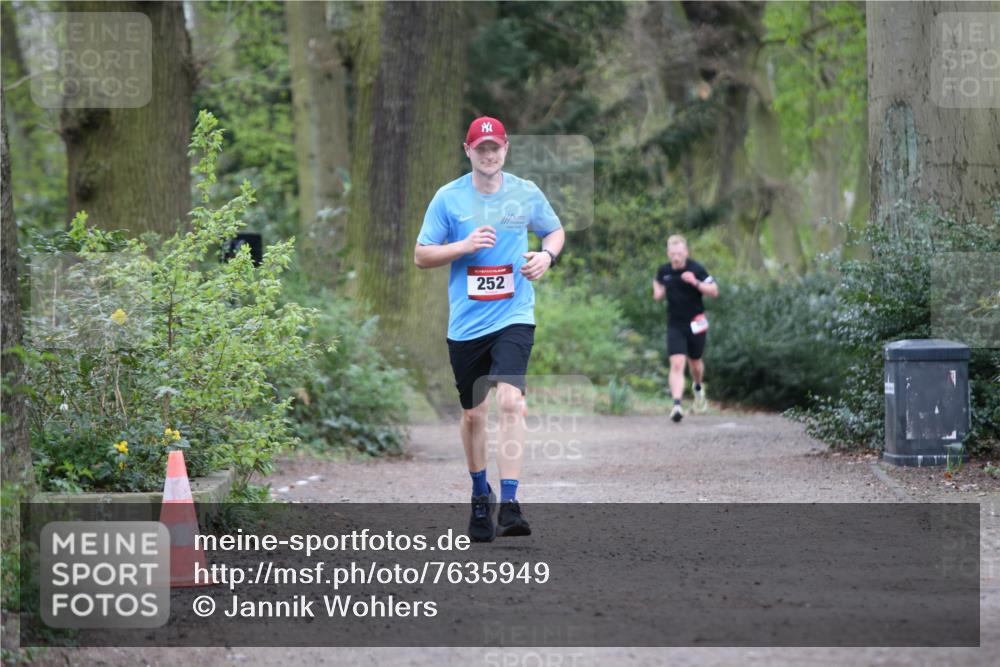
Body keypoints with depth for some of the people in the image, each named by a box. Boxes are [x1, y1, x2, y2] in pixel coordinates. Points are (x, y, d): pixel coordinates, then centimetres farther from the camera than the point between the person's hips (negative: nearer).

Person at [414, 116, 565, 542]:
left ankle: (509, 503, -23)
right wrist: (464, 246, -15)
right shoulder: (448, 198, 0)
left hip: (514, 317, -1)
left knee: (510, 401, -20)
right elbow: (421, 255, 1)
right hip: (466, 323, 1)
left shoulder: (527, 193, 4)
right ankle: (480, 495, 34)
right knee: (473, 413, 11)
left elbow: (555, 230, 21)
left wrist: (547, 255, -2)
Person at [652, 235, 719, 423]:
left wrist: (696, 282, -23)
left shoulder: (696, 269, -11)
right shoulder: (663, 271, 0)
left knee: (694, 362, 16)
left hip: (695, 323, -1)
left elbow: (714, 291, -13)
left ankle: (698, 387, 49)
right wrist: (658, 292, 5)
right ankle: (677, 404, -21)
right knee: (676, 364, -14)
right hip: (674, 324, 1)